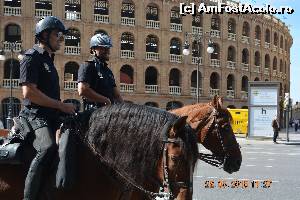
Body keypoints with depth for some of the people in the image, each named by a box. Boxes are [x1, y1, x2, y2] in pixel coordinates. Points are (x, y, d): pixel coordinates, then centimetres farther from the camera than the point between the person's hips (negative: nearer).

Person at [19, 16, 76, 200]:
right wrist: (61, 105, -16)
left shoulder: (48, 59, 22)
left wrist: (65, 107, 18)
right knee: (48, 147, -33)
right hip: (36, 115, -10)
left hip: (52, 116, 10)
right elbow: (29, 92, -18)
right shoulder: (32, 56, -6)